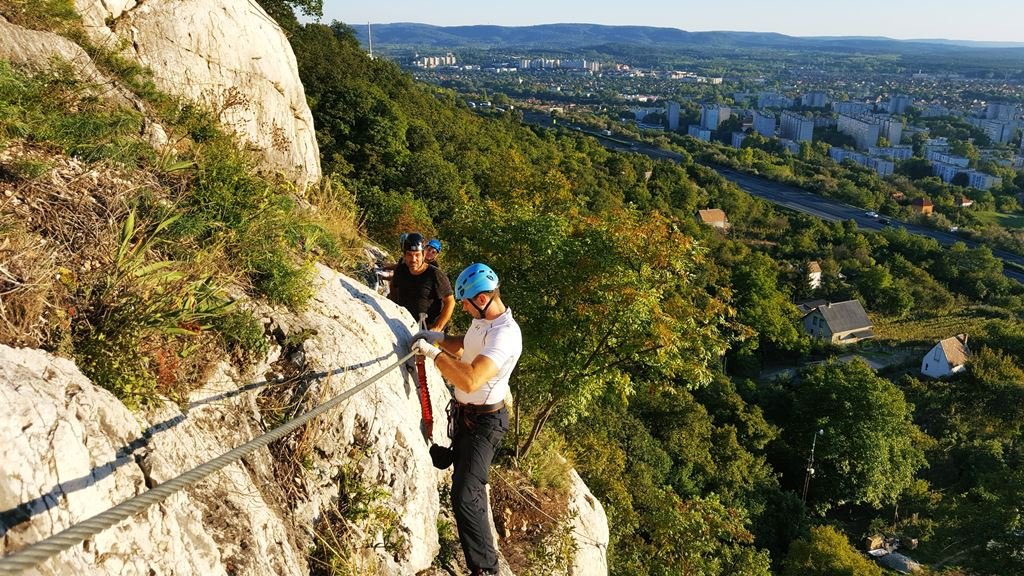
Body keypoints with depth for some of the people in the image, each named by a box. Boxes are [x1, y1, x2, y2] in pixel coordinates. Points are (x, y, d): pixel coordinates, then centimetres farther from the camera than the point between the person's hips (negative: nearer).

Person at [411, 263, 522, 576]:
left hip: (483, 421, -10)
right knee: (465, 477, 29)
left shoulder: (505, 334, -31)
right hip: (464, 413, 10)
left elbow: (470, 380, -42)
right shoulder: (482, 320, 1)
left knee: (465, 497, -15)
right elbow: (464, 347, 21)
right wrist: (438, 338, 1)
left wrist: (433, 352, -32)